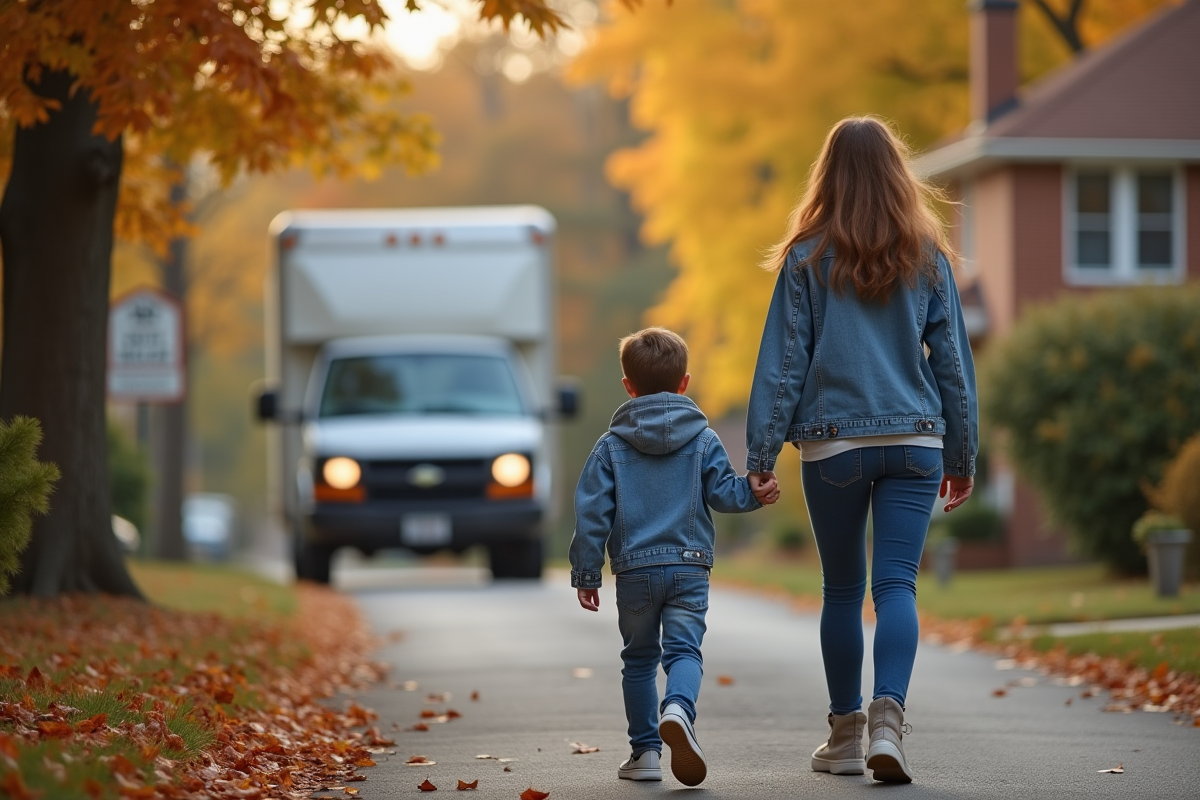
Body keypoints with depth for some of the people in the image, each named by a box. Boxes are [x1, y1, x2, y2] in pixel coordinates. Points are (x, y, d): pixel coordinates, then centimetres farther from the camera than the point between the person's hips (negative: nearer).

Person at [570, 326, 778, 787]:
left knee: (639, 658, 14)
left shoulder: (611, 445, 2)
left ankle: (645, 750, 14)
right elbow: (722, 492, -4)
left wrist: (586, 573, 2)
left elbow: (592, 512, 0)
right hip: (690, 567, 0)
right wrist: (754, 494, 10)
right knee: (684, 649, -4)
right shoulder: (704, 439, 4)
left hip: (634, 570, 0)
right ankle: (679, 707, -36)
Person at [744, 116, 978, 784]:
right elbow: (952, 359, 8)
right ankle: (888, 717, -24)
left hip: (832, 446, 0)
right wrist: (963, 457, 14)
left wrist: (762, 453, 2)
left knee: (842, 590, 11)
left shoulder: (808, 259, -1)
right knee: (897, 584, -4)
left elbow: (783, 360, -2)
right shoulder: (928, 257, 4)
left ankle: (846, 735, 18)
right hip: (915, 440, 0)